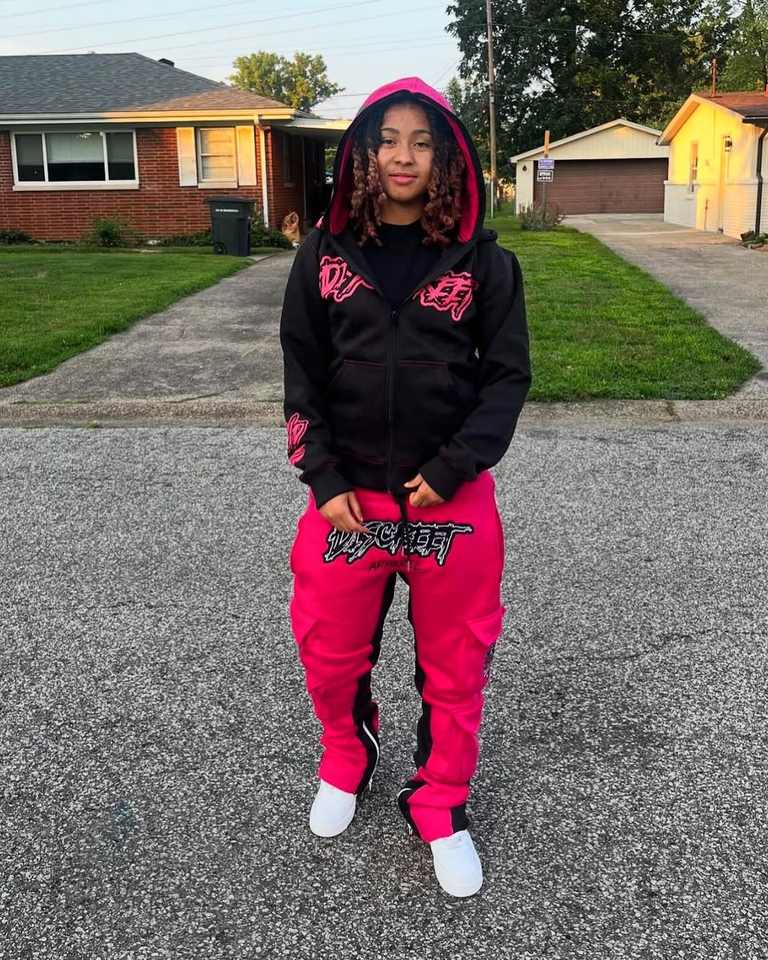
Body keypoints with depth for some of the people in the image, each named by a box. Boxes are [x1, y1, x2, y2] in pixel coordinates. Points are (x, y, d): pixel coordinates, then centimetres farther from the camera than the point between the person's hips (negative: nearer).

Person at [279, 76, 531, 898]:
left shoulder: (480, 257, -2)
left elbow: (508, 373, -1)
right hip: (347, 496, 1)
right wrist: (324, 479, -7)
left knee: (454, 663, 10)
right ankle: (345, 761, 44)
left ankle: (439, 806, 32)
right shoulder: (324, 252, 2)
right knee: (330, 653, 13)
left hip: (452, 497, -1)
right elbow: (301, 370, 2)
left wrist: (452, 469, -12)